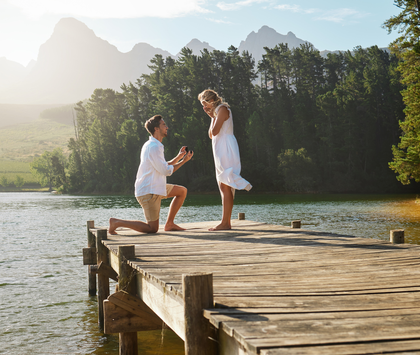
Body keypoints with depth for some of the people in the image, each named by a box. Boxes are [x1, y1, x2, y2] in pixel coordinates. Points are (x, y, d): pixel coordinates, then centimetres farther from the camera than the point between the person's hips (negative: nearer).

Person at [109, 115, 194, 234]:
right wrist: (183, 161, -8)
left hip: (154, 188, 10)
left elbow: (163, 166, 20)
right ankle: (117, 222, -1)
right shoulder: (154, 147, -19)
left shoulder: (153, 145, 16)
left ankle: (169, 224, 14)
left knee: (182, 191, 15)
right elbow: (166, 171, -18)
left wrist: (179, 157, 11)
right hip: (148, 192, -10)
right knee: (152, 228, -6)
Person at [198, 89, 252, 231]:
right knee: (223, 187, 8)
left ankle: (225, 223, -14)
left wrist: (214, 117, -4)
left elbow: (215, 131, -17)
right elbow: (211, 135, 19)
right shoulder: (217, 111, 22)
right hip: (221, 152, 10)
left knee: (225, 187, -12)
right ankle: (226, 222, 9)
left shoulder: (223, 109, -8)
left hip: (226, 150, -10)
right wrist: (211, 117, 14)